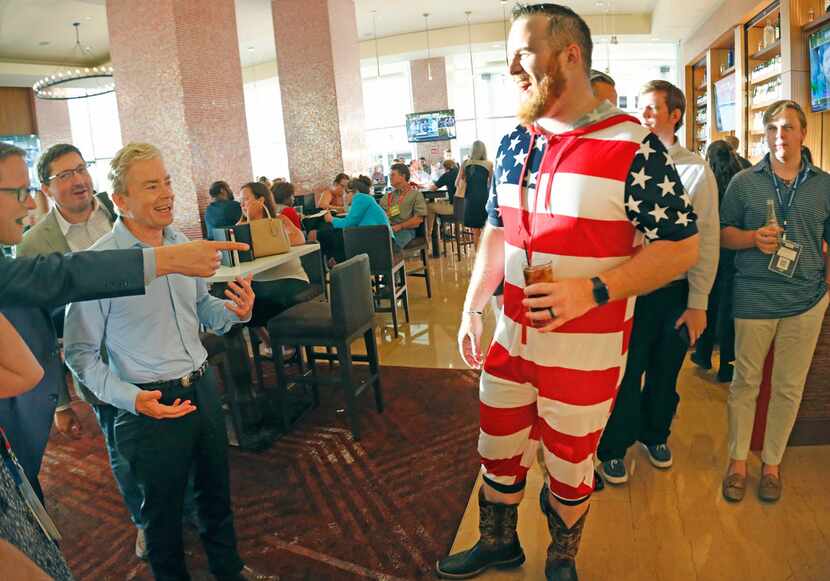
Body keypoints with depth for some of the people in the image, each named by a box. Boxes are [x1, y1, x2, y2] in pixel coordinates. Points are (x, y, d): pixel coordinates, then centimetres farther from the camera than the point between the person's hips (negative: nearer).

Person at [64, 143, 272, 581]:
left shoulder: (181, 243, 1)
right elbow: (80, 353, -11)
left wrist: (235, 311, -9)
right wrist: (130, 398, -25)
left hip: (202, 386, 6)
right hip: (151, 404, -6)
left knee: (216, 489, 23)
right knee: (163, 508, 16)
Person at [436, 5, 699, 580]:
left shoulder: (634, 148, -14)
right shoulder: (515, 143, 4)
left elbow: (681, 247, -12)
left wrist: (593, 290, -24)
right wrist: (472, 308, 5)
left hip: (586, 351, -5)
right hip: (511, 339, 5)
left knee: (569, 469, 15)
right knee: (498, 455, 19)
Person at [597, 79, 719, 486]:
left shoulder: (696, 170, -2)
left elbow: (707, 240, -2)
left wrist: (698, 303, -4)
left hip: (675, 292, 1)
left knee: (664, 373, 18)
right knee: (625, 375, 8)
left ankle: (655, 433, 43)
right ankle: (613, 448, 28)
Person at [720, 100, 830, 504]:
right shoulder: (744, 182, 2)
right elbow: (723, 233, 6)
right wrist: (753, 238, -14)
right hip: (754, 298, -2)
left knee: (789, 387, 10)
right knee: (745, 382, 6)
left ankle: (772, 463, 26)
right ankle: (738, 460, 21)